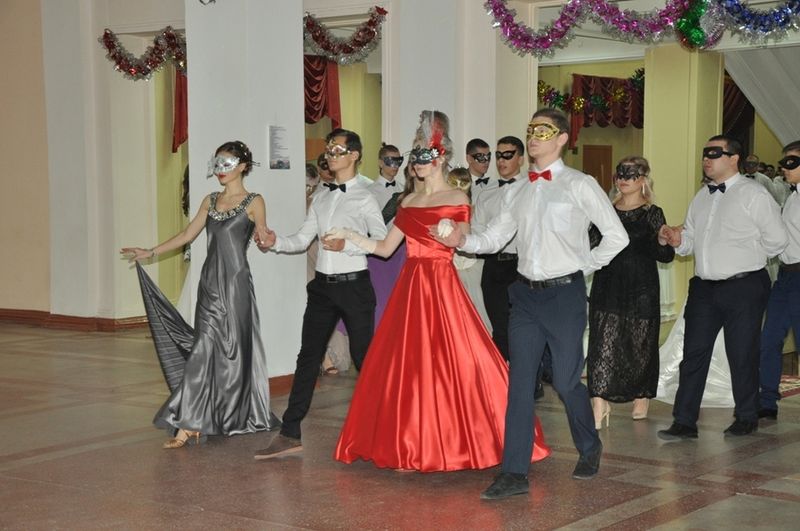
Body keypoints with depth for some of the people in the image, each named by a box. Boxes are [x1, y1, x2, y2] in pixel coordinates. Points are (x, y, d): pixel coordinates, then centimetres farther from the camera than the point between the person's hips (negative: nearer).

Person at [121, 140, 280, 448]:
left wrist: (267, 239, -27)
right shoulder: (210, 201, 14)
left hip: (235, 284, -5)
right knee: (206, 350, 3)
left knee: (226, 350, -3)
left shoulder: (253, 202, -1)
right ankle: (190, 425, 4)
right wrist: (150, 253, 12)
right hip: (210, 282, 5)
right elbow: (187, 235, 15)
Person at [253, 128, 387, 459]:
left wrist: (347, 245, -22)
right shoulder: (321, 199, 13)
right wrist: (275, 243, -5)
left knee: (363, 357, 1)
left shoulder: (364, 198, -6)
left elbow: (383, 242, -12)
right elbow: (302, 240, 12)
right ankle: (290, 434, 7)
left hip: (354, 285, -6)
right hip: (322, 285, 6)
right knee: (308, 357, 5)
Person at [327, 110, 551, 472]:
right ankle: (412, 448, 15)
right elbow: (384, 248, 16)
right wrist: (349, 235, 8)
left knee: (448, 363, -7)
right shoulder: (409, 203, 14)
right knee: (407, 366, 6)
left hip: (442, 287, -6)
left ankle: (458, 441, 4)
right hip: (410, 289, 6)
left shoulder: (456, 200, -2)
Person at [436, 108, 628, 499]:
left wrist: (585, 266, -2)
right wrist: (463, 240, -5)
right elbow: (494, 238, 13)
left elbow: (616, 236, -3)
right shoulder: (520, 192, 13)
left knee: (565, 380, 2)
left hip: (565, 293, -5)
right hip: (526, 294, 5)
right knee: (520, 381, 1)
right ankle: (514, 473, 3)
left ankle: (589, 448, 30)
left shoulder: (580, 185, -4)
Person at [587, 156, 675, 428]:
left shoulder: (652, 213, 0)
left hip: (641, 288, -2)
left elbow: (667, 255, -4)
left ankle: (641, 398, 29)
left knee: (640, 344, 8)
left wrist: (663, 242, -25)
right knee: (602, 342, -9)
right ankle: (600, 405, -12)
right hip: (607, 286, 2)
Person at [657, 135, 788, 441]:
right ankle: (684, 422, 7)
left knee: (742, 355, 4)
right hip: (704, 287, 6)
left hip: (743, 288, -6)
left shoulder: (753, 194, -7)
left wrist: (744, 258, 1)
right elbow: (691, 241, 21)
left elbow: (777, 240, -8)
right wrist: (677, 239, 0)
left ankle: (746, 418, 21)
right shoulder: (702, 197, 15)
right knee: (693, 355, 4)